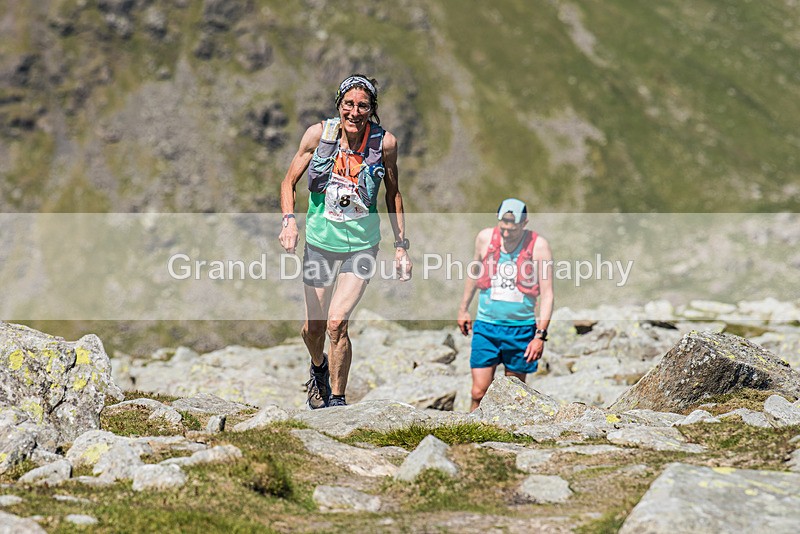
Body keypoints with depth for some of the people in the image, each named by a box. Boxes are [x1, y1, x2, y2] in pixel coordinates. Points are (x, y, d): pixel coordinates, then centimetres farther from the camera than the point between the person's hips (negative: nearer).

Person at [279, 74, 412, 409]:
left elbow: (393, 194, 5)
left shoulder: (385, 142, -9)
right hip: (319, 242, 2)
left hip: (362, 246, -2)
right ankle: (318, 367, 46)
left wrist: (401, 246, 5)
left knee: (337, 323, -17)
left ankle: (337, 399, 1)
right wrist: (289, 219, -16)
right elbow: (289, 181, 1)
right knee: (313, 327, 11)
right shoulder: (319, 133, -10)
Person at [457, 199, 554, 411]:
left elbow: (547, 293, -8)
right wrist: (464, 308, 23)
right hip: (486, 326, 1)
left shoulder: (538, 246, -9)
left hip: (521, 329, -1)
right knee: (479, 393, -6)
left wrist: (540, 335, -14)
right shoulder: (485, 238, -1)